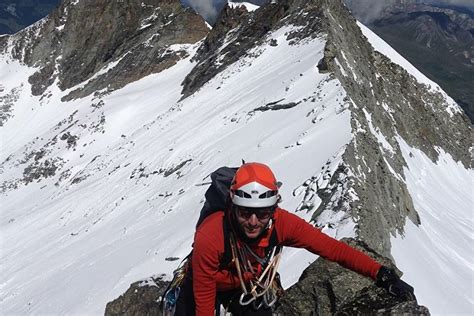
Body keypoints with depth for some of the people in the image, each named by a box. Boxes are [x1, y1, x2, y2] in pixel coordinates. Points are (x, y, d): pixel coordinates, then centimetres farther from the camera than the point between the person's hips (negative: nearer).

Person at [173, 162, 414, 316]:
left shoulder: (282, 224, -32)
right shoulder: (210, 237, -40)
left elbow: (332, 248, -31)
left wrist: (382, 274, -39)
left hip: (249, 286, 2)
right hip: (209, 285, -2)